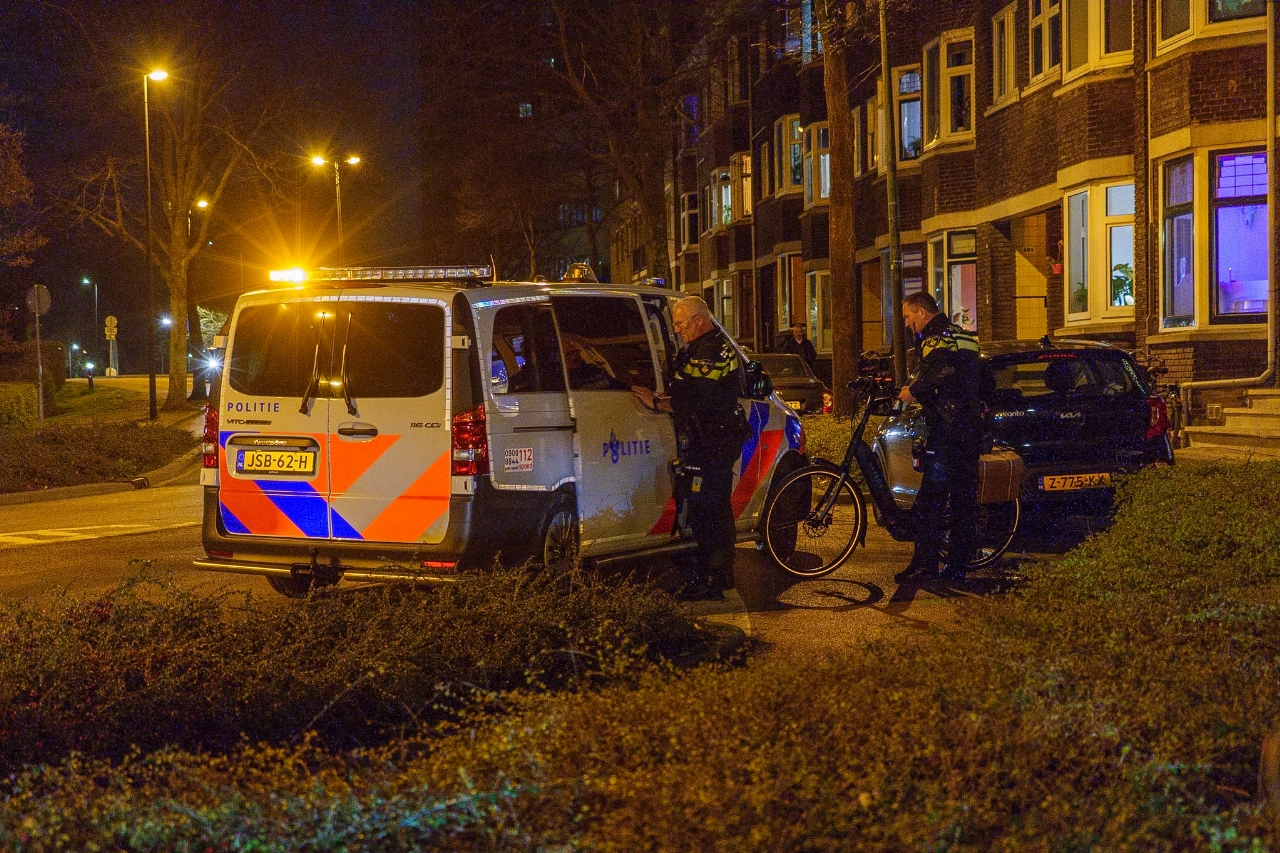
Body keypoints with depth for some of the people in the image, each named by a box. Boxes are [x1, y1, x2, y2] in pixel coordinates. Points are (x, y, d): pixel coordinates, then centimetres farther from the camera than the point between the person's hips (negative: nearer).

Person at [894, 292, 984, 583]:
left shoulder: (935, 338, -9)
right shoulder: (963, 336, 21)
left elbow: (939, 371, -30)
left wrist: (911, 390, -15)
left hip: (948, 428, -9)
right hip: (972, 426, 9)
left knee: (931, 498, -7)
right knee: (964, 498, 9)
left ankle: (925, 563, -9)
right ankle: (958, 565, 13)